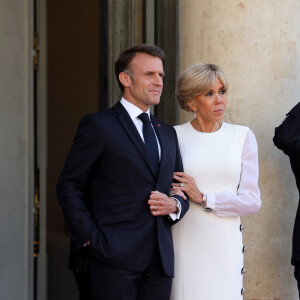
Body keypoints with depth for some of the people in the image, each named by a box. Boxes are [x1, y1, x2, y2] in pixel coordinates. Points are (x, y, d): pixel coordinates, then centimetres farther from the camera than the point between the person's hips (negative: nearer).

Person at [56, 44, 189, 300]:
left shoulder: (167, 133, 19)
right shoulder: (98, 125, 0)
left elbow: (181, 190, 23)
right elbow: (69, 185, -2)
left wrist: (174, 205, 0)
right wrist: (89, 237, -9)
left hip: (161, 260, 6)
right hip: (116, 259, -6)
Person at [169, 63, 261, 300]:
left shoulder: (242, 137, 4)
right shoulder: (174, 136, 1)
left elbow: (252, 201, 0)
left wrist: (204, 199, -9)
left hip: (225, 244, 1)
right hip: (185, 243, -1)